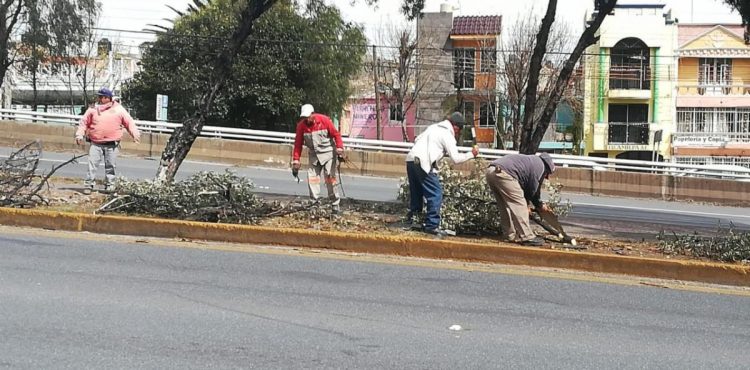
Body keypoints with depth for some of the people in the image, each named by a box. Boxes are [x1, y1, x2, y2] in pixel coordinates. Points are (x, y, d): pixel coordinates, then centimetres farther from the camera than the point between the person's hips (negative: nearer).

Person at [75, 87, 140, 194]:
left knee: (110, 166, 3)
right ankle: (88, 185, -2)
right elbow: (84, 122, 11)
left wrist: (135, 134, -8)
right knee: (92, 164, -5)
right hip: (96, 144, 1)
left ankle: (109, 186, 13)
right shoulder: (93, 109, 8)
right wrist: (79, 134, -1)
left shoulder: (119, 110, 4)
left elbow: (129, 122, 4)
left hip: (112, 145, -1)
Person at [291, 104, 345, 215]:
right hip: (313, 155, 4)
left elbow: (336, 134, -8)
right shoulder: (301, 125, -6)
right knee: (312, 178, -4)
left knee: (330, 178, -7)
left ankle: (336, 205, -2)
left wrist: (339, 149, -19)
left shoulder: (324, 120, -15)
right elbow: (298, 144, -1)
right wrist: (296, 161, -4)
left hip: (328, 153, -4)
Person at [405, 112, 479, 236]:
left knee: (416, 192, 20)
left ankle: (412, 219, 25)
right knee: (436, 193, -3)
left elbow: (417, 140, 26)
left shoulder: (433, 127, 22)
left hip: (410, 159, 9)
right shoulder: (448, 135, -2)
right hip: (423, 163, -9)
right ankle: (432, 225, -3)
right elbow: (455, 158, -5)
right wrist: (471, 154, 8)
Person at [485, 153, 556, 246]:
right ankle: (527, 237, -1)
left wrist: (540, 204, 41)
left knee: (505, 207, 19)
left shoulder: (531, 161, 35)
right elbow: (533, 189, 12)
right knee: (519, 206, -3)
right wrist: (526, 204, 28)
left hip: (490, 171, 10)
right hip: (503, 173, -10)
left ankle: (511, 236, 23)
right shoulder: (541, 166, 9)